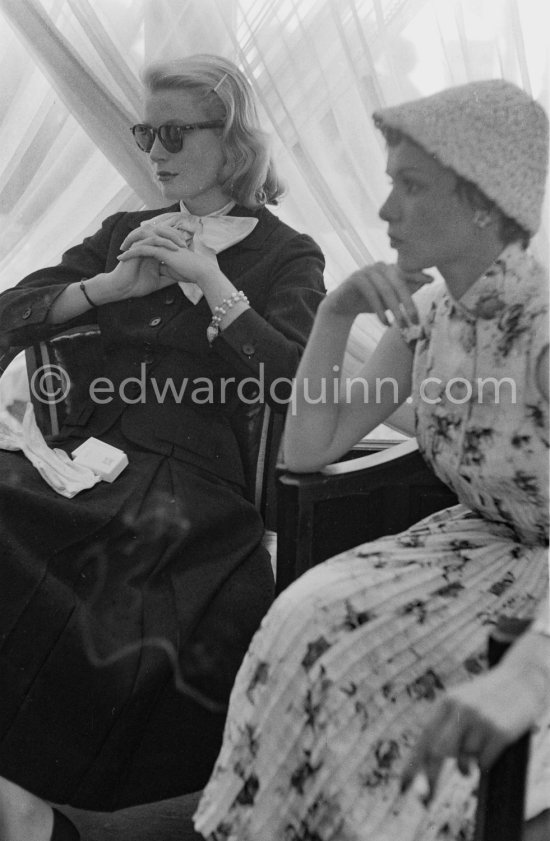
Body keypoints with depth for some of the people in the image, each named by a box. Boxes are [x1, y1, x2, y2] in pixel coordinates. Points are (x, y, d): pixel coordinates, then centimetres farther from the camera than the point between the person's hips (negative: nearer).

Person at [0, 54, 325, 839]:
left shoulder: (287, 255, 9)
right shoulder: (127, 234, 21)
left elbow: (296, 387, -6)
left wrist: (211, 281, -10)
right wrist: (115, 284, -1)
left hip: (194, 480, -4)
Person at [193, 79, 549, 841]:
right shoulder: (425, 316, -2)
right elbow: (307, 451, -1)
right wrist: (336, 312, -11)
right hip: (487, 544, 6)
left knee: (351, 650, -22)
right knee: (315, 622, -18)